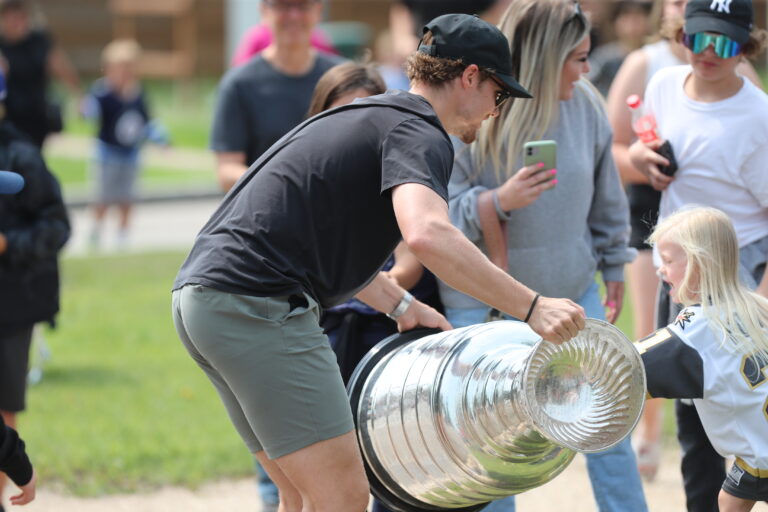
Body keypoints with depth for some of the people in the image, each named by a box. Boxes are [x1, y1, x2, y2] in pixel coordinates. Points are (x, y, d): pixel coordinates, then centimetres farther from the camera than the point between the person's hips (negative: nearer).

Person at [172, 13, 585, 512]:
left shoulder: (371, 115, 25)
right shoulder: (420, 134, -8)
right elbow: (426, 234, -29)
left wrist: (400, 304, 30)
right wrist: (531, 307, -29)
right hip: (258, 306, -11)